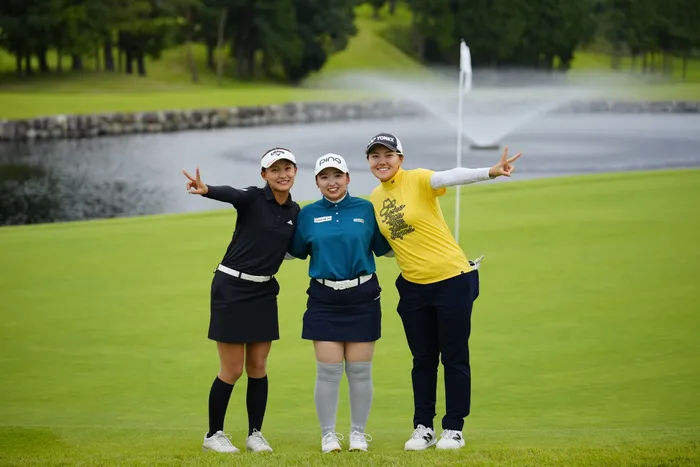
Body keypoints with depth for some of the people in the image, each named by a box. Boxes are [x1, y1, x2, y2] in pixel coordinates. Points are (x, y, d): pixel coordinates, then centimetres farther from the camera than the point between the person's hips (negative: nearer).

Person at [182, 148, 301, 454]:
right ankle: (214, 434, 12)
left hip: (264, 292, 5)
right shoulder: (253, 199, -13)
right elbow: (230, 194, -37)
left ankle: (255, 434, 19)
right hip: (232, 288, -5)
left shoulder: (294, 212, 5)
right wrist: (206, 190, -57)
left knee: (258, 366, 8)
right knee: (233, 369, -2)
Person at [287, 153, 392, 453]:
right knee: (328, 370, -2)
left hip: (362, 297, 0)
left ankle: (358, 434, 15)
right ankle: (328, 435, 10)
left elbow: (382, 248, 8)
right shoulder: (309, 214, 3)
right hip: (324, 299, 0)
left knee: (359, 370, 4)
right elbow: (297, 251, 12)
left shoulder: (365, 209, 2)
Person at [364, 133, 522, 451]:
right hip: (413, 286, 5)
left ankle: (454, 429, 12)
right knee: (423, 360, 12)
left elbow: (450, 177, -33)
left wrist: (489, 172, -49)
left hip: (452, 280, -5)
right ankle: (423, 428, 20)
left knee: (454, 358, 4)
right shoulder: (374, 199, 5)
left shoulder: (417, 180, -13)